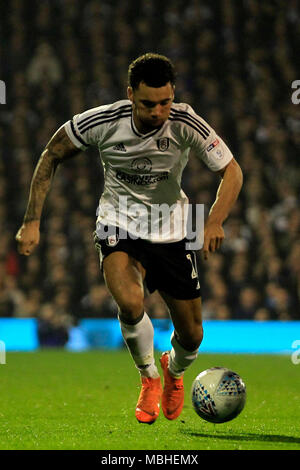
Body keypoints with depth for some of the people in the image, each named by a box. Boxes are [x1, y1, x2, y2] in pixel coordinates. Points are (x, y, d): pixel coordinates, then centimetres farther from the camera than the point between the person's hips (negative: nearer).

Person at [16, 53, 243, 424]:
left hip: (171, 229, 2)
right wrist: (32, 221, -10)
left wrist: (214, 222, -33)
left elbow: (231, 171, -15)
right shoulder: (103, 121, -20)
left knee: (191, 336, 5)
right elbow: (51, 156, -5)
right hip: (118, 224, -1)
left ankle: (175, 371, 44)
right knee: (130, 303, -31)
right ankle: (149, 379, -1)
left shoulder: (185, 123, -21)